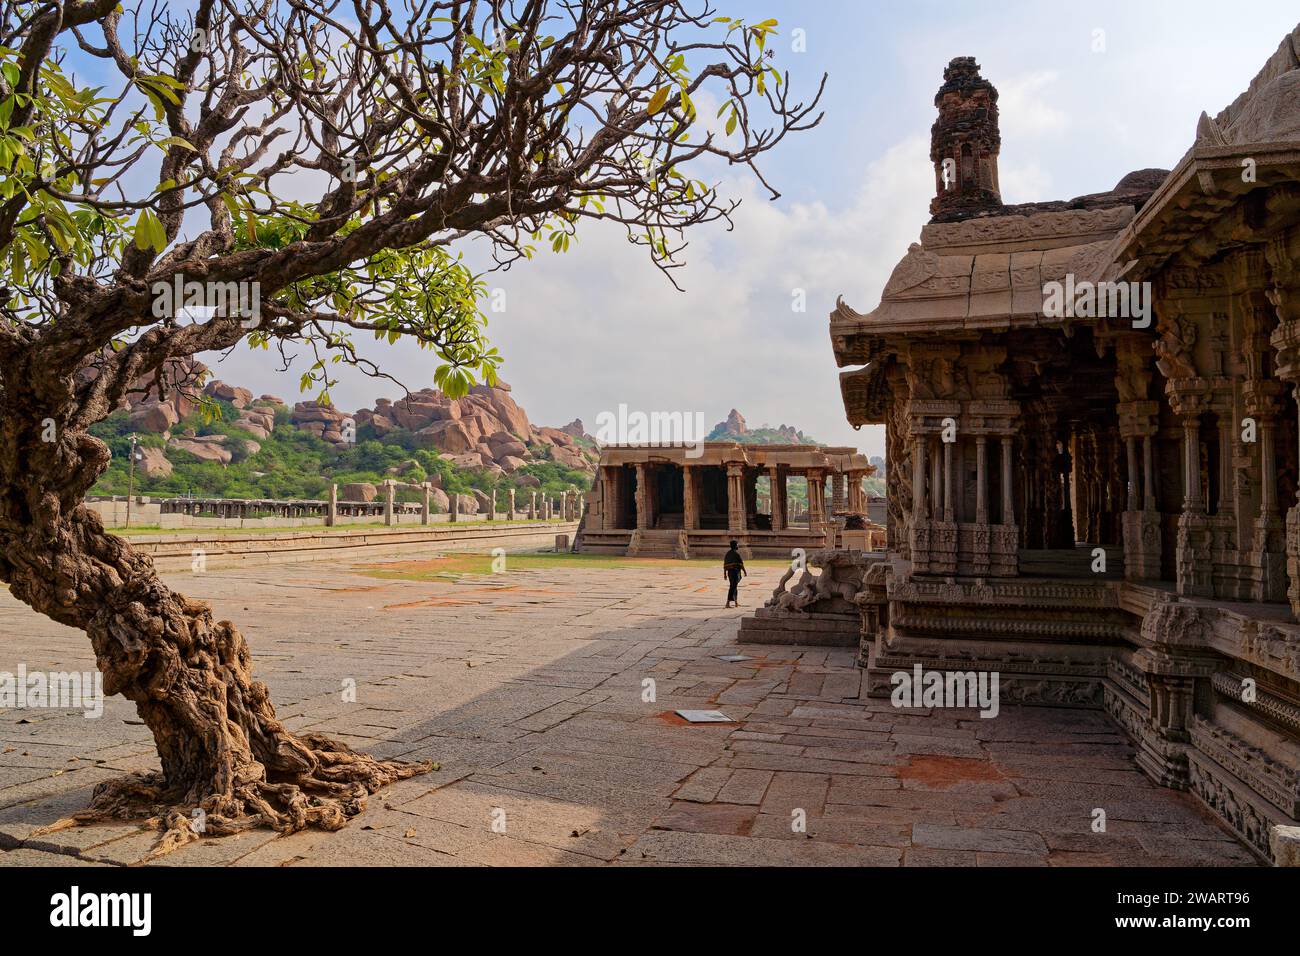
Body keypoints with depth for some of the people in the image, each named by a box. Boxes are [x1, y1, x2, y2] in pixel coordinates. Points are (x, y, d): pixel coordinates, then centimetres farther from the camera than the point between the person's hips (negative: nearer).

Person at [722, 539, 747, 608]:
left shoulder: (728, 553, 10)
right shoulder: (737, 553, -10)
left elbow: (725, 564, 9)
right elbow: (741, 564, -11)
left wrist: (725, 574, 12)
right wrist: (745, 572, -2)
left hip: (729, 572, 7)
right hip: (736, 572, -7)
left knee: (734, 587, 18)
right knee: (733, 587, -10)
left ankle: (736, 602, 24)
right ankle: (728, 603, -18)